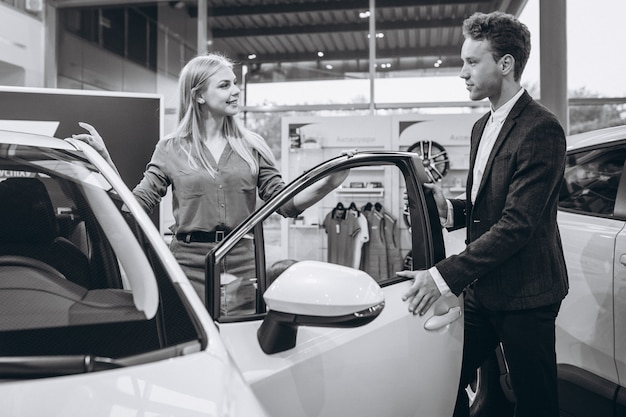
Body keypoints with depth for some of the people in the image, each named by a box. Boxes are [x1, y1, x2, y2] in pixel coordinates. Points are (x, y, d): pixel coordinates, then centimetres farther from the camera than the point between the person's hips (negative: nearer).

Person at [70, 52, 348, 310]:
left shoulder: (252, 146, 7)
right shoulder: (171, 150, 6)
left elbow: (286, 203, 2)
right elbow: (136, 203, 1)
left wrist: (330, 183, -13)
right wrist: (104, 158, -7)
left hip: (242, 267, 1)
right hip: (189, 267, -1)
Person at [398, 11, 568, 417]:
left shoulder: (541, 129, -17)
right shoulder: (483, 126, 13)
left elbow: (519, 223, -23)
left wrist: (446, 274, -25)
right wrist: (450, 209, -2)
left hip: (524, 296, -8)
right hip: (481, 289, 8)